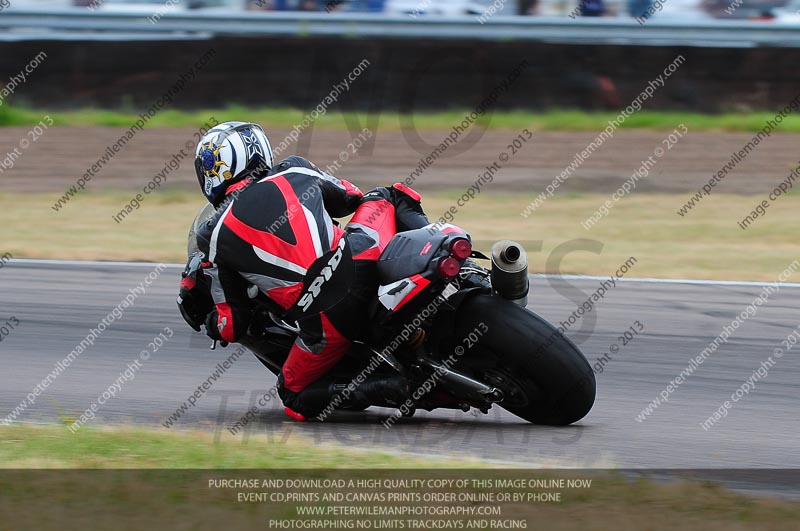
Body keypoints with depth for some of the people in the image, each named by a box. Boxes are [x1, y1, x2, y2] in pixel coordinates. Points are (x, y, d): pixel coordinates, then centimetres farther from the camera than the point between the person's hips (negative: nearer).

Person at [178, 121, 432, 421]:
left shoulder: (215, 237, 11)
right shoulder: (294, 171, 17)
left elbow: (233, 326, 14)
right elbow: (350, 199, 40)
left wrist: (211, 324, 38)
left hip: (326, 318, -4)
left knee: (295, 396, 21)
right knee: (386, 196, 33)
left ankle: (373, 391, -8)